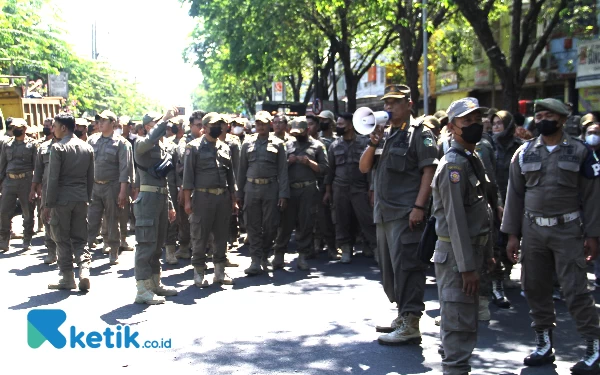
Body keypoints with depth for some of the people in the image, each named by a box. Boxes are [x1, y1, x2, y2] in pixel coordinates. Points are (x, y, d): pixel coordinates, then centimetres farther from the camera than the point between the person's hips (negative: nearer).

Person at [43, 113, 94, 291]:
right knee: (80, 238, 11)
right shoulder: (87, 148, 8)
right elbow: (91, 178, 11)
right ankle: (84, 269, -7)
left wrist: (48, 205, -8)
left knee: (62, 240, 5)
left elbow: (53, 179, -12)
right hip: (81, 199, 5)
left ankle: (67, 277, 10)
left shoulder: (57, 148, -10)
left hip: (62, 199, -5)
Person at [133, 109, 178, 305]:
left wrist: (170, 205, 21)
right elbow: (150, 139, -32)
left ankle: (155, 283, 24)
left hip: (162, 199, 8)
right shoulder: (141, 144, -5)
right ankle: (142, 289, -6)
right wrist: (165, 119, -25)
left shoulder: (162, 148, 19)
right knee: (146, 244, -8)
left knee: (158, 244, 14)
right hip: (148, 198, -8)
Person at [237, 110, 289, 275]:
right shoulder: (248, 143, 10)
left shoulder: (277, 143, 5)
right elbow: (242, 170, 12)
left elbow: (283, 171, 1)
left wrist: (283, 194, -7)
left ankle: (265, 257, 22)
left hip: (271, 189, -1)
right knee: (253, 226, 0)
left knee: (270, 226, 2)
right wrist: (239, 194, 8)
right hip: (251, 188, 1)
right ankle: (256, 261, 4)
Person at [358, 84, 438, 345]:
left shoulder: (419, 133, -4)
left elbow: (429, 171, -11)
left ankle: (410, 325, -8)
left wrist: (419, 207, -20)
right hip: (383, 213, 9)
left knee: (405, 265, -11)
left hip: (406, 213, -8)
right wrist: (373, 144, -2)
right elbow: (364, 168, 16)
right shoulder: (384, 135, 19)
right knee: (389, 266, 13)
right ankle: (402, 316, 25)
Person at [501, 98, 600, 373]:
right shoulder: (524, 153, 7)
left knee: (575, 290, -6)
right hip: (532, 229, 4)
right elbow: (515, 195, 8)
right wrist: (512, 234, 4)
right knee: (535, 288, 7)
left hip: (568, 229, -3)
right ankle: (544, 345, 19)